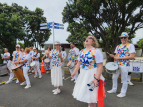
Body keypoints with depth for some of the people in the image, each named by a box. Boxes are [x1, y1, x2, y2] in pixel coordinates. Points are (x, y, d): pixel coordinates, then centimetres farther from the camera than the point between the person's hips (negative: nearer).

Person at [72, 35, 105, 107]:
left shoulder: (96, 51, -16)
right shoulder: (82, 51, 5)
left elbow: (100, 66, -20)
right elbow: (79, 63, 12)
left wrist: (96, 78, -25)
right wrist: (75, 72, 10)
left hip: (92, 75, -7)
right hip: (83, 74, 7)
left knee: (91, 94, 6)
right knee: (85, 92, 20)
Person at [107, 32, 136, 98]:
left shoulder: (130, 45, -6)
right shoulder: (118, 46, 13)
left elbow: (132, 56, -15)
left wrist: (120, 58, -19)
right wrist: (113, 56, -5)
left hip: (125, 65, -6)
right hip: (117, 65, 7)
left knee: (124, 80, 4)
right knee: (114, 77, 13)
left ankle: (123, 92, 20)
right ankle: (114, 89, 31)